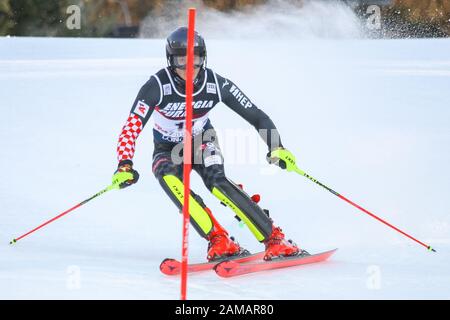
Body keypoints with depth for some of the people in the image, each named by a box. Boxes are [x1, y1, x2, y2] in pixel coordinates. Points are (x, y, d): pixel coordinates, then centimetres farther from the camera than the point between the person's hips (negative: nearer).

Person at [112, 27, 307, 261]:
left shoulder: (216, 85, -21)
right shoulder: (158, 86, -27)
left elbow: (256, 116, -14)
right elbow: (131, 127, -31)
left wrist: (277, 148, -26)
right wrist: (125, 165, -45)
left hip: (202, 144, 0)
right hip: (168, 151, 0)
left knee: (217, 182, -30)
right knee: (169, 178, -34)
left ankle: (275, 239, -32)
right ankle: (218, 241, -37)